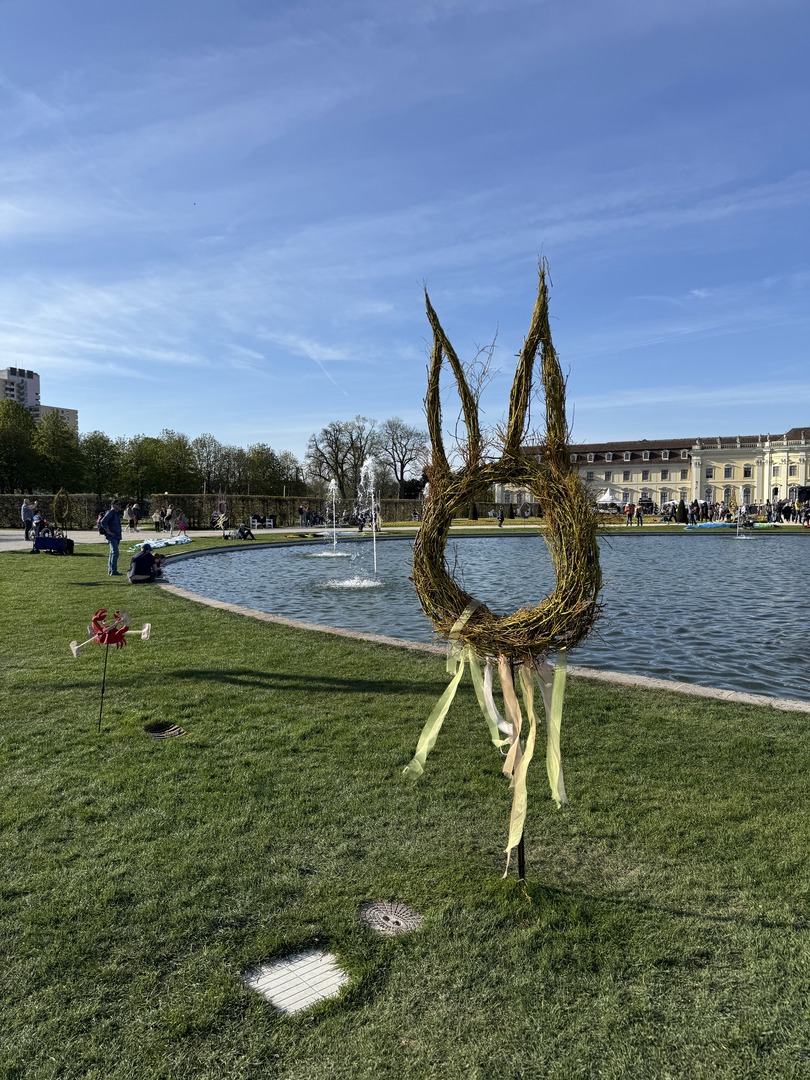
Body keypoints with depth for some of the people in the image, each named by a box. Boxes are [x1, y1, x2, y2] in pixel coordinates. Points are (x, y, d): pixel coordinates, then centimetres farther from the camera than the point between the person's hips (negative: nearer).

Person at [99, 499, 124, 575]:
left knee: (113, 553, 14)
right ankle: (113, 571, -16)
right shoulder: (110, 513, -11)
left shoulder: (117, 513, 18)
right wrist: (108, 532, -19)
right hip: (112, 537, -10)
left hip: (117, 537, 10)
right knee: (115, 553, -16)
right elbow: (103, 522, -23)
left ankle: (110, 570, 21)